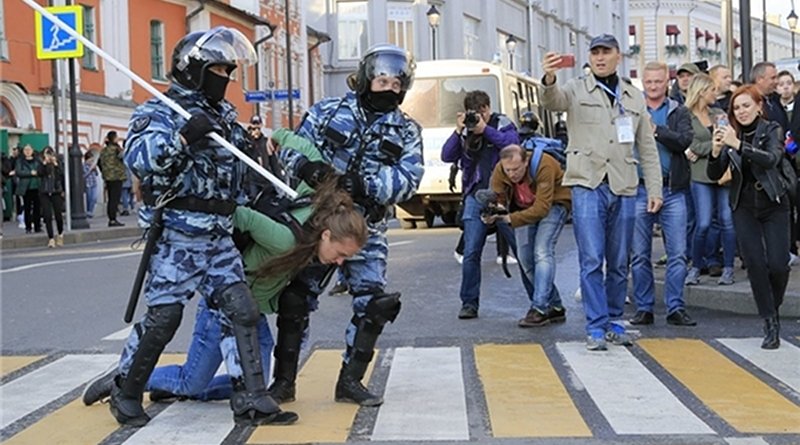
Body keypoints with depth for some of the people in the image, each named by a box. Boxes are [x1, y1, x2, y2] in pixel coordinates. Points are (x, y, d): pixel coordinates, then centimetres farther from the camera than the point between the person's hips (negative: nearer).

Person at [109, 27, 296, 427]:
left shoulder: (224, 116, 17)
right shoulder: (159, 112, -5)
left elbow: (238, 170, 30)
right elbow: (137, 158, -24)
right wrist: (182, 136, -33)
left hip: (219, 238, 7)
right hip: (176, 236, -7)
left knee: (241, 311, -2)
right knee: (163, 316, -4)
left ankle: (250, 401, 1)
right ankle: (125, 393, 15)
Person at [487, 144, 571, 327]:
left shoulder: (544, 166, -36)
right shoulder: (499, 170, -21)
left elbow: (542, 208, -38)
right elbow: (497, 199, -16)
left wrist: (510, 219, -47)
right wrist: (492, 214, -41)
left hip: (553, 203, -6)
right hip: (525, 207, 6)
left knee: (542, 252, -22)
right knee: (525, 257, 1)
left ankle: (540, 309, -22)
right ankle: (555, 307, 11)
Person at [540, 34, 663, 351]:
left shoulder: (634, 97, 16)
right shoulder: (577, 90, 5)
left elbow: (647, 148, 15)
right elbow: (552, 101, -18)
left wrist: (654, 189, 8)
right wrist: (549, 80, -41)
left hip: (623, 188, 4)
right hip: (588, 185, -3)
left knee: (619, 262, 9)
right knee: (591, 260, -8)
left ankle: (614, 322, 21)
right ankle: (596, 327, -4)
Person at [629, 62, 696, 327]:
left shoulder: (679, 112, 9)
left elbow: (685, 141, -8)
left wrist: (655, 129, -16)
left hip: (672, 189, 0)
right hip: (639, 189, 0)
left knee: (678, 253, -1)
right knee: (639, 255, 4)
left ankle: (676, 308, 7)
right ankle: (643, 308, 13)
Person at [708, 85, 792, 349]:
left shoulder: (772, 131, -6)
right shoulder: (731, 134, 0)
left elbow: (771, 159, -26)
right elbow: (715, 175, -5)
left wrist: (738, 145, -39)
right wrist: (716, 152, -25)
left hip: (773, 205, -2)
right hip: (744, 207, 2)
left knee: (778, 264, -8)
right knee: (755, 263, -8)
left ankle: (774, 308, 21)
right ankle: (771, 324, -1)